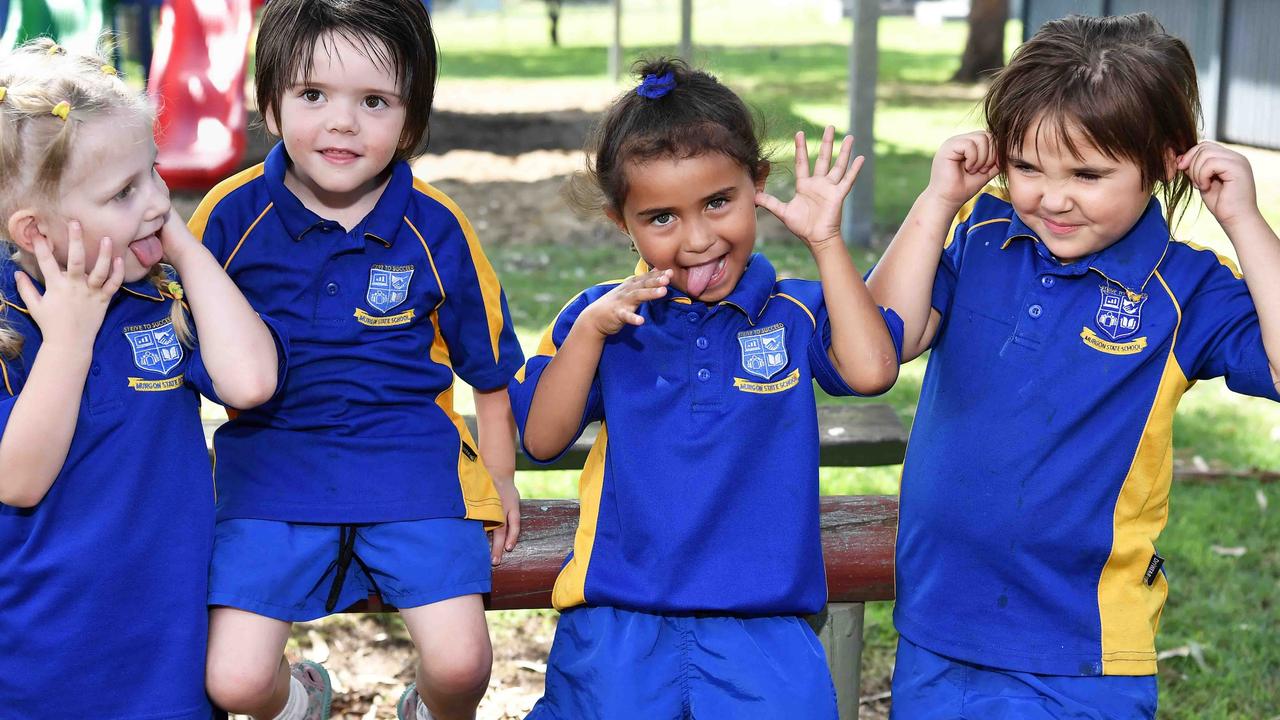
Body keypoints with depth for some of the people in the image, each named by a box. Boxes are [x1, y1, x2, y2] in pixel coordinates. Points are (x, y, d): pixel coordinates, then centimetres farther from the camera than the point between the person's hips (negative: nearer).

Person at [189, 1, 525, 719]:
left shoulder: (437, 228, -4)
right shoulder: (233, 214, -4)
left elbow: (491, 360, 11)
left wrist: (499, 474, 16)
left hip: (410, 468, 0)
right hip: (272, 467, 1)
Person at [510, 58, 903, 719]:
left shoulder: (792, 314, 7)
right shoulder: (604, 317, 7)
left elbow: (870, 368, -13)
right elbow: (542, 439, 1)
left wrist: (826, 242, -7)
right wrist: (590, 330, -11)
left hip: (762, 624, 0)